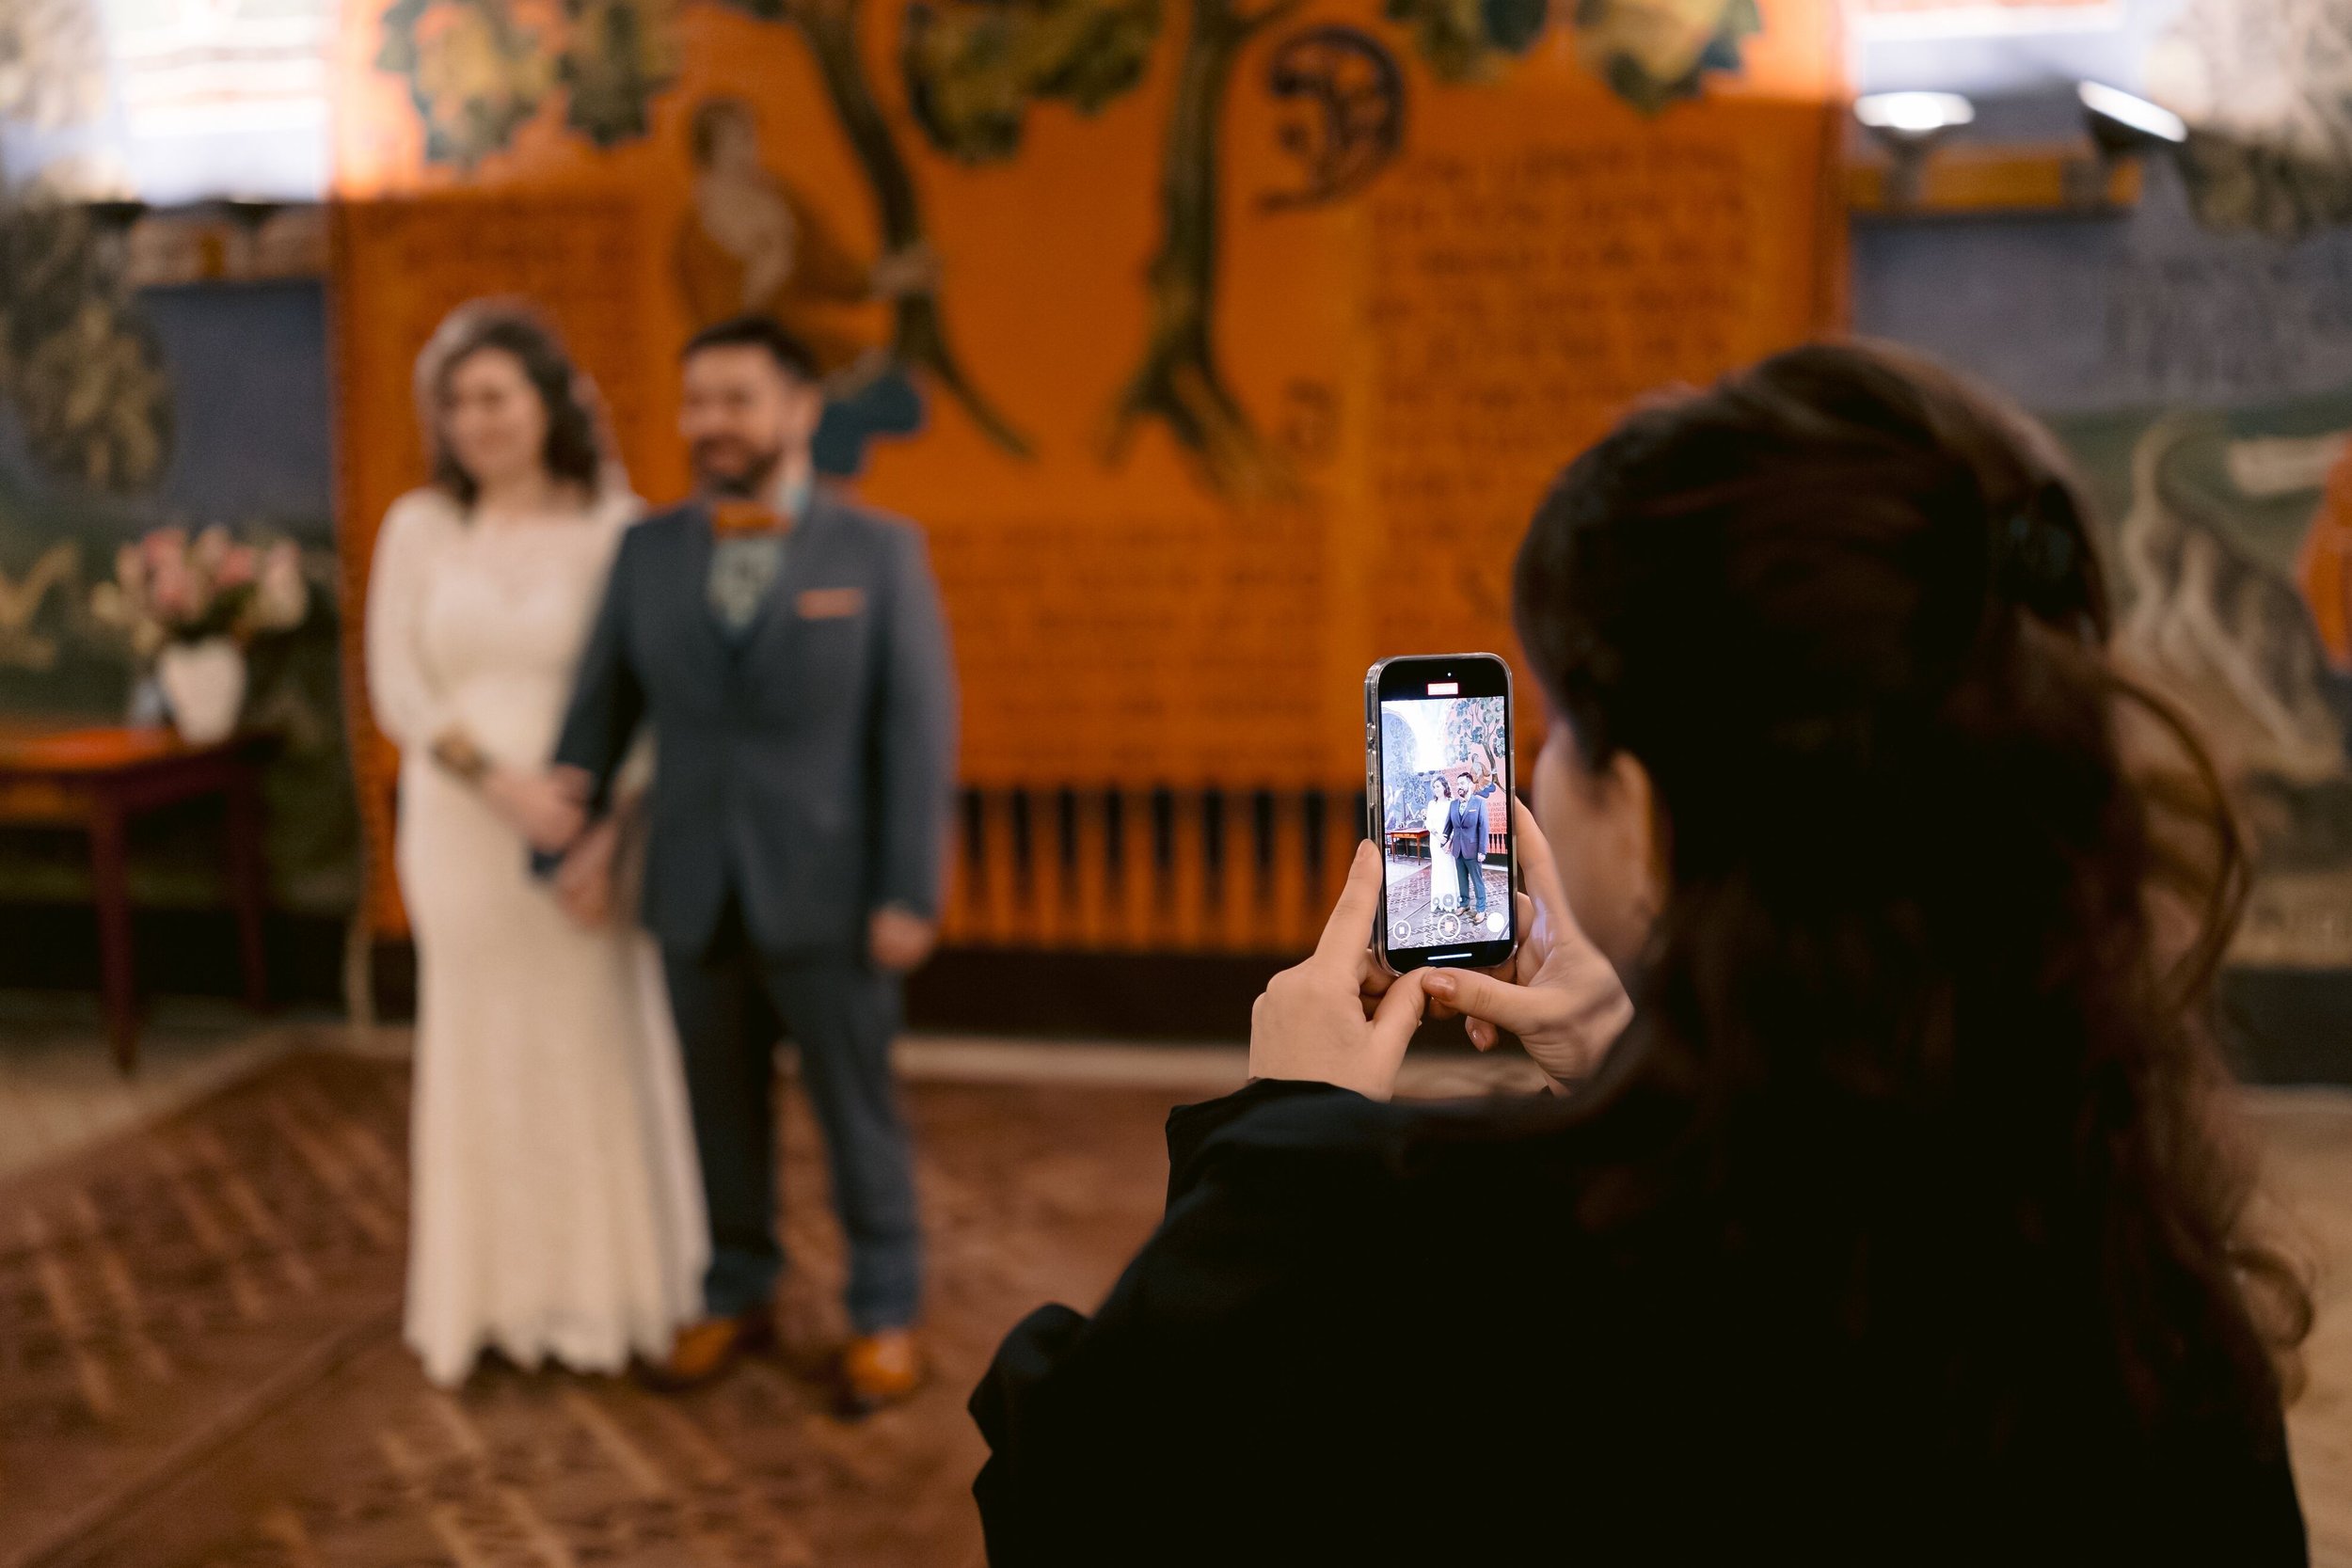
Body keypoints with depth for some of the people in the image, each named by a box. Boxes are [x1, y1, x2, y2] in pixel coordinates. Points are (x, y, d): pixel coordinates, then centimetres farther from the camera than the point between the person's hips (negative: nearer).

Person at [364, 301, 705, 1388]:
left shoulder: (617, 528, -5)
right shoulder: (417, 528, 0)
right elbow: (398, 693, -3)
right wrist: (503, 784, -18)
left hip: (586, 829, -1)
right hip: (463, 829, 1)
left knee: (600, 1048, 5)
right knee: (484, 1052, 9)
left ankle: (604, 1287, 22)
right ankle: (498, 1291, 22)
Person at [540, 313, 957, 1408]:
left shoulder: (879, 551, -4)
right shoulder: (647, 552, 5)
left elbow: (919, 729, -7)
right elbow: (600, 708, 6)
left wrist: (910, 893, -11)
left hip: (827, 893, -3)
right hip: (695, 895, 3)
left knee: (858, 1111, 7)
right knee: (723, 1110, 13)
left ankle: (884, 1315, 24)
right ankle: (738, 1294, 32)